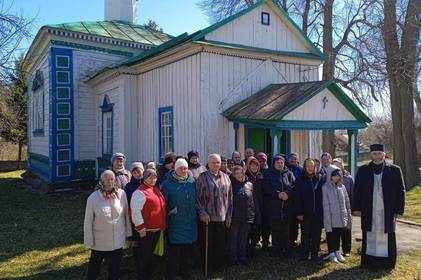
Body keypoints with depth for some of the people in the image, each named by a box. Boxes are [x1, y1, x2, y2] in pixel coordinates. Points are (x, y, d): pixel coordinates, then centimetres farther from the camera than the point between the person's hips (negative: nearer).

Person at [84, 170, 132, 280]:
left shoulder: (121, 194, -8)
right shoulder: (93, 197, -14)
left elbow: (126, 215, 1)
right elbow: (88, 221, -8)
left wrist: (128, 232, 6)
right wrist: (89, 240, -6)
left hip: (118, 240, 2)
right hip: (99, 241, -1)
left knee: (115, 266, 19)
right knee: (95, 264, 17)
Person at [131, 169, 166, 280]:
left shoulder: (156, 190, 12)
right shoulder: (140, 192, -14)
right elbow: (135, 211, -20)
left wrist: (162, 225, 19)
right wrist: (141, 228, -21)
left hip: (157, 229, 8)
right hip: (146, 230, -8)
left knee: (151, 254, 19)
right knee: (144, 255, 2)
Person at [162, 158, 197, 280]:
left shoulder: (192, 182, 5)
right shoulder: (168, 183, -7)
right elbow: (163, 203, -8)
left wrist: (195, 213, 11)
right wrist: (167, 216, -10)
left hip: (190, 223, 4)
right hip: (175, 223, -4)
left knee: (187, 251, 15)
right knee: (173, 251, 2)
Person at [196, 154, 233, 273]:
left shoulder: (225, 177, 8)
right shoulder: (202, 177, -3)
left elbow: (230, 197, 11)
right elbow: (198, 197, -5)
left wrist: (229, 215, 8)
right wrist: (203, 213, -12)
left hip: (223, 217, 3)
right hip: (208, 218, -3)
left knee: (221, 244, 10)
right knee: (208, 244, 5)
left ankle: (218, 266, 27)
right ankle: (208, 268, 22)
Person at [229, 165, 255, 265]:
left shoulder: (249, 185, 8)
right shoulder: (231, 185, -3)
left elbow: (252, 200, 14)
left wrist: (253, 213, 12)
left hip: (247, 216, 4)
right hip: (234, 216, -3)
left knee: (244, 238, 13)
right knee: (234, 238, 5)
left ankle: (243, 257, 24)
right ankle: (234, 258, 16)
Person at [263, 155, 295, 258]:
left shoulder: (289, 174, 12)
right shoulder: (268, 174, 6)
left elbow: (294, 186, 1)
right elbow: (267, 189, -4)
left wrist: (287, 194, -16)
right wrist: (278, 194, -15)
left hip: (287, 206, 2)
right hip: (273, 206, -1)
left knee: (286, 230, 3)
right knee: (275, 230, 1)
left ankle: (286, 250, 13)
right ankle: (276, 250, 11)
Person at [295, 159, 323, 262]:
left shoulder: (318, 179, 8)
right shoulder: (300, 180, -2)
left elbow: (322, 196, 10)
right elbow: (297, 197, -5)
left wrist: (322, 211, 3)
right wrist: (299, 212, -11)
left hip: (317, 213, 3)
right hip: (305, 213, -3)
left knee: (316, 235, 8)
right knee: (305, 235, 6)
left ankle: (315, 254, 19)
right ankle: (304, 255, 15)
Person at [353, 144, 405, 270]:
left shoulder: (394, 170, 2)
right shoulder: (363, 170, 4)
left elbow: (400, 191, 2)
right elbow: (357, 190, 5)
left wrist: (399, 210, -3)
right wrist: (356, 208, 0)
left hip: (387, 212, -1)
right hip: (368, 212, 1)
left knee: (386, 238, 5)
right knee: (369, 237, 7)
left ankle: (387, 262, 17)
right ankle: (369, 262, 16)